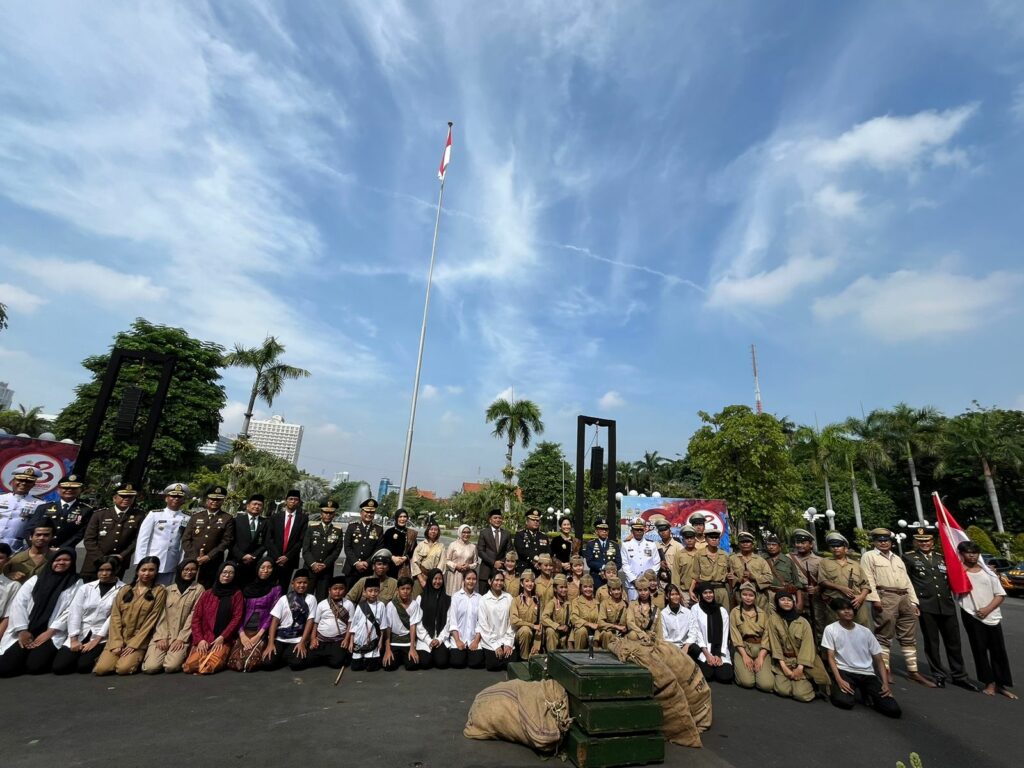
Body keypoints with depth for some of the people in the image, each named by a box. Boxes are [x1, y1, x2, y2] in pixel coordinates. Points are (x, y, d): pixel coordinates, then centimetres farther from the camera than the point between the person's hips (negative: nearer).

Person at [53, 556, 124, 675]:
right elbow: (74, 613, 3)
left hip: (102, 637, -4)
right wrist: (74, 640, -7)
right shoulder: (85, 588, 8)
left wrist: (96, 640, -13)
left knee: (83, 666, -22)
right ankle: (80, 652, 18)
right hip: (80, 634, 4)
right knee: (58, 667, -11)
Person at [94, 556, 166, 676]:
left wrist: (134, 644, -11)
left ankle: (137, 658, 8)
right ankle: (121, 656, 13)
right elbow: (115, 617, 4)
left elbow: (151, 620, -6)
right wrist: (116, 643, -7)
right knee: (101, 669, -16)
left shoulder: (159, 591, -2)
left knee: (123, 668, -23)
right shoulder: (124, 590, 10)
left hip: (139, 641, -3)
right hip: (118, 639, 4)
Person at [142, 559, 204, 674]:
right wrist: (162, 637, -6)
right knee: (150, 667, -17)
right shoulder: (168, 589, 11)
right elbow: (162, 614, 5)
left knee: (171, 666, -23)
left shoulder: (198, 589, 2)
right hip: (163, 634, 3)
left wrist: (181, 638, -11)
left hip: (182, 636, -3)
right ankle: (165, 653, 14)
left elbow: (194, 615, -4)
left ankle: (182, 654, 10)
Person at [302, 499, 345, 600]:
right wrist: (313, 564, -13)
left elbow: (337, 551, 0)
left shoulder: (338, 530, 3)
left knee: (322, 598, 1)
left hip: (327, 570, 0)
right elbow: (305, 549, -1)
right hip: (310, 568, 0)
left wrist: (325, 564, -10)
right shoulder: (312, 527, 4)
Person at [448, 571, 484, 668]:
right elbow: (452, 620, -4)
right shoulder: (456, 596, -1)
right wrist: (457, 640, -13)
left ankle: (470, 653, 17)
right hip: (457, 637, -1)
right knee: (457, 662, -18)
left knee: (476, 663, -16)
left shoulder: (479, 598, 2)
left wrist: (476, 640, -11)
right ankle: (456, 653, 16)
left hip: (474, 638, 1)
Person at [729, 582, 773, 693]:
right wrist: (745, 656, -14)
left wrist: (761, 657, -11)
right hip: (743, 648, -2)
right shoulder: (734, 612, 4)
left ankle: (759, 667, 10)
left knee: (767, 685, -21)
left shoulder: (763, 613, 10)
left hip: (760, 648, 2)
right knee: (747, 682, -24)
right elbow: (735, 636, -1)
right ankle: (738, 668, 9)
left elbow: (767, 635, 2)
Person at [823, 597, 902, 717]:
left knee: (894, 710, -17)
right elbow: (831, 657, -4)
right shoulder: (830, 629, -2)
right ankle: (839, 688, 4)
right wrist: (839, 680, -18)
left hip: (867, 673, 4)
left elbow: (879, 660, 10)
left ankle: (868, 694, 13)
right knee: (844, 701, -31)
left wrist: (885, 683, -5)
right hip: (844, 671, -3)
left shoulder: (866, 631, 8)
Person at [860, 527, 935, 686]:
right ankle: (885, 670, 4)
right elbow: (869, 579, -8)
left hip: (905, 598, 6)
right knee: (884, 636, -3)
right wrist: (875, 599, -17)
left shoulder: (897, 559, 23)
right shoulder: (869, 556, 1)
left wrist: (913, 602, 10)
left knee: (909, 637, 9)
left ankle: (913, 671, 18)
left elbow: (907, 581, 20)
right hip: (885, 598, -6)